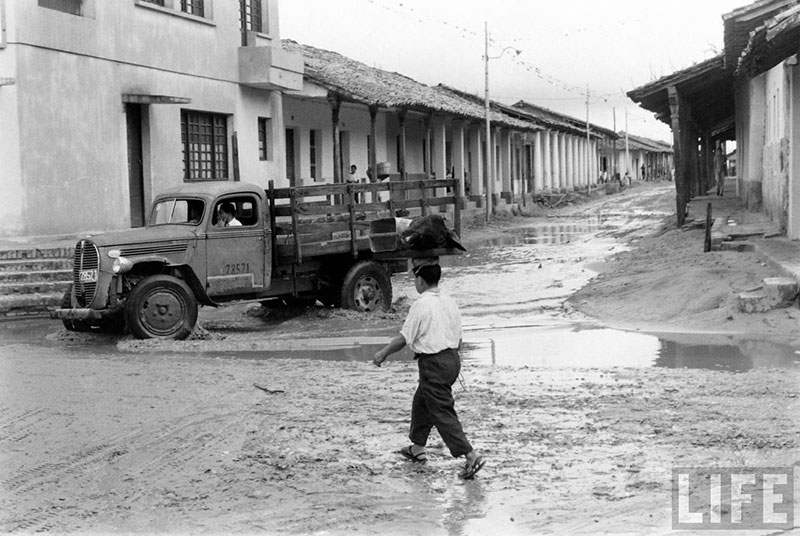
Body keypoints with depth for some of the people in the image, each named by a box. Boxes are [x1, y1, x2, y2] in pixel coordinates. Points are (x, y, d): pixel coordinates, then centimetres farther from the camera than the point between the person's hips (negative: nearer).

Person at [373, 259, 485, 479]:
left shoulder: (421, 305, -16)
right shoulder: (449, 302, 7)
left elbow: (404, 338, -12)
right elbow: (458, 338, 12)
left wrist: (382, 354, 1)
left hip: (433, 363, -9)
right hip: (452, 359, 9)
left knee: (442, 412, -5)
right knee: (421, 403, 24)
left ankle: (471, 455, -12)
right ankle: (417, 448, 35)